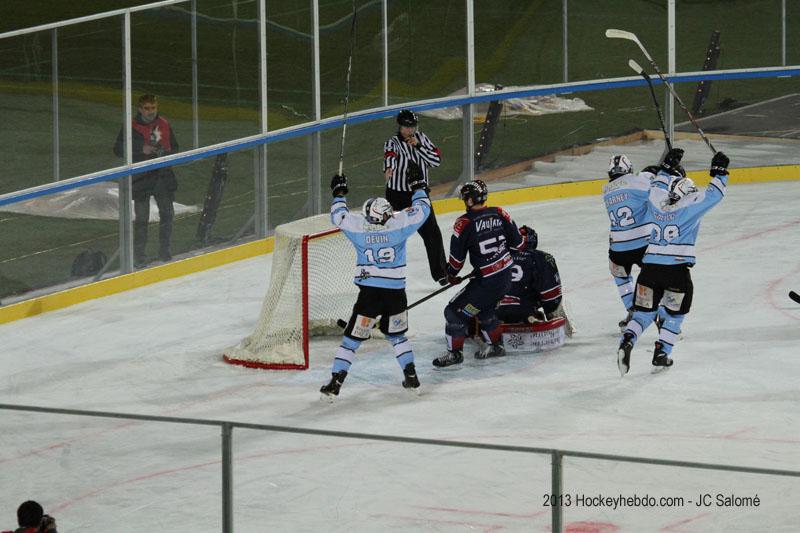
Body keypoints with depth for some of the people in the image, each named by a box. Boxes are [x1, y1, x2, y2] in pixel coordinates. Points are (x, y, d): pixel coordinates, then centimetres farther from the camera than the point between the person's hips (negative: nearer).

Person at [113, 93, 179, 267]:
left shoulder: (164, 124, 4)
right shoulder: (131, 127, -9)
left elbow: (174, 147, 13)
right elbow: (118, 150, -9)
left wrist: (166, 153, -9)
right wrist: (141, 150, -20)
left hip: (163, 175, 4)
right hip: (140, 178, -4)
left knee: (167, 213, 7)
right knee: (141, 218, 0)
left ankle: (164, 251, 21)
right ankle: (139, 255, 8)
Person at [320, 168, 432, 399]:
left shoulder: (358, 227, -6)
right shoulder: (399, 224, -6)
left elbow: (339, 216, 13)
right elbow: (422, 210, 9)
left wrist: (339, 193, 28)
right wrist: (419, 188, 26)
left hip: (369, 293, -1)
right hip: (396, 293, 1)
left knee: (352, 338, 3)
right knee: (397, 335, 23)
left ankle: (335, 383, -2)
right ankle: (411, 377, 22)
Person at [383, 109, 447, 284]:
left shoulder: (421, 138, 2)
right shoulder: (393, 143, -14)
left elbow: (437, 160, -4)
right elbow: (390, 155, -38)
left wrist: (419, 146, -17)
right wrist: (389, 168, -61)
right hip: (397, 196, -4)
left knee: (432, 234, 5)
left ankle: (439, 273, 19)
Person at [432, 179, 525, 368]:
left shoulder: (464, 223, -16)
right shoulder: (499, 214, 0)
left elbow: (456, 256, -9)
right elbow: (517, 244, 7)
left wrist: (451, 275, 9)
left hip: (486, 281, -7)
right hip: (506, 275, 7)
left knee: (456, 311, 4)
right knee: (484, 309, 28)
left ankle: (455, 352, 8)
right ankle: (496, 345, 36)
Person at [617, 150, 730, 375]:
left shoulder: (657, 203, 9)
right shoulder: (689, 206, -3)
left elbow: (658, 184, 30)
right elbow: (715, 194, 2)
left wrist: (669, 165, 41)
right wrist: (719, 170, 14)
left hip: (650, 266, 4)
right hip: (677, 269, -4)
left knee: (644, 312, 11)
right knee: (674, 314, 13)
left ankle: (627, 341, -13)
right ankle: (661, 355, 7)